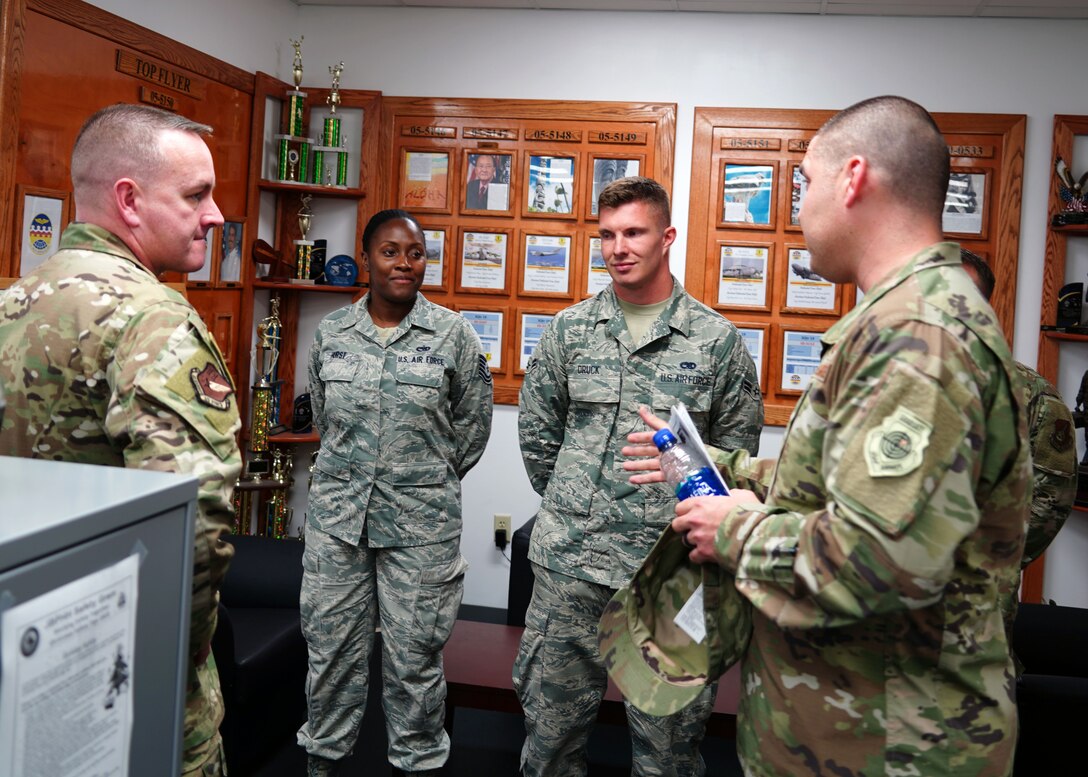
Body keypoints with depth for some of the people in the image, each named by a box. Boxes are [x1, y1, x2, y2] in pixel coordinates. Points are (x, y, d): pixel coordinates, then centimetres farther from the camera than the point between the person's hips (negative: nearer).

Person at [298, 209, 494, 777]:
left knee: (415, 655, 6)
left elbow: (472, 424, 4)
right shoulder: (331, 334, 4)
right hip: (337, 516, 3)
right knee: (330, 646, 11)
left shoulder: (452, 334, -4)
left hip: (421, 521, -2)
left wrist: (429, 479, 8)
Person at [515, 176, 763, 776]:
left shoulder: (717, 340, -1)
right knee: (551, 725, 13)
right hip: (570, 559, 2)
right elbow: (536, 430, 13)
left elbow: (736, 450, 5)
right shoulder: (569, 330, 5)